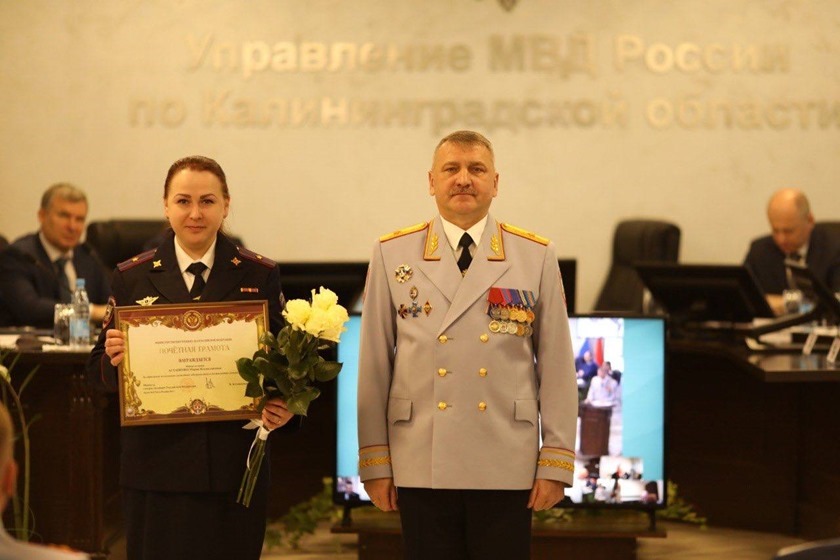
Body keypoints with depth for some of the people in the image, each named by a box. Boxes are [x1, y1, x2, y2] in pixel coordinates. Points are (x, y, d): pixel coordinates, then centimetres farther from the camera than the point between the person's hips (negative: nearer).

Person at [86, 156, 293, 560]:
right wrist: (113, 358, -15)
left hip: (235, 468, 0)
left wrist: (283, 405, -11)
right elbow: (99, 371, 7)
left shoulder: (259, 276, 6)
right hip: (157, 467, 0)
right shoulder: (133, 277, 6)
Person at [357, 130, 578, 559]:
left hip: (507, 471, 0)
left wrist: (556, 461, -2)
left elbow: (557, 364, 3)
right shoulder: (393, 254, 5)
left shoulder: (536, 257, 4)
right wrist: (375, 460, 1)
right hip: (421, 466, 0)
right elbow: (374, 363, 4)